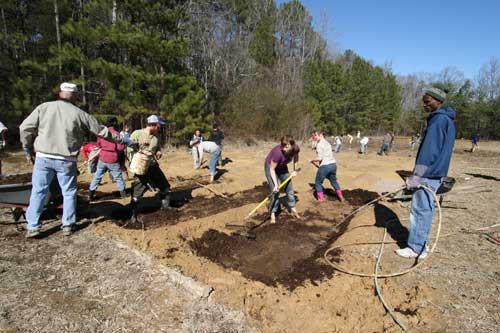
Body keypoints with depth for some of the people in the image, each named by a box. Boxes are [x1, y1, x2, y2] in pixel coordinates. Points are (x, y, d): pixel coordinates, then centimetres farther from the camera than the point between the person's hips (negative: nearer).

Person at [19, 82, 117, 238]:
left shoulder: (43, 107, 2)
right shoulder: (79, 113, 0)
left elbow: (25, 128, -1)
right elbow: (100, 130, 7)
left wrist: (29, 150, 12)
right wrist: (118, 138, 20)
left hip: (43, 157, 1)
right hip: (66, 160, -1)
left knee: (38, 191, 12)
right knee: (69, 192, 12)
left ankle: (33, 226, 16)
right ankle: (68, 225, 17)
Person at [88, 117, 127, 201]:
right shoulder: (116, 134, -11)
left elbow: (98, 144, 11)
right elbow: (121, 147, -14)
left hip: (102, 159, 3)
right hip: (113, 160, -3)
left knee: (97, 176, 10)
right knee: (118, 177, 10)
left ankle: (91, 194, 11)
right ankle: (123, 193, 18)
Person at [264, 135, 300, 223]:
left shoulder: (296, 148, -25)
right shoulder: (278, 152, -40)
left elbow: (296, 157, 2)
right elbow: (272, 169, -28)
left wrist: (294, 170, 0)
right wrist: (276, 184, -32)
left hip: (282, 167, 5)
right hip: (270, 166, -5)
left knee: (289, 188, 8)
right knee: (275, 191, -11)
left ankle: (293, 209, 25)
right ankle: (273, 213, 2)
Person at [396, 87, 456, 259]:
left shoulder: (439, 120, -15)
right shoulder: (446, 120, 17)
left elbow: (428, 151, -23)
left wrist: (416, 175, -24)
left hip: (428, 175, -10)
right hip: (434, 174, 10)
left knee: (419, 210, -3)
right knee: (425, 210, 15)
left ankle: (416, 248, 5)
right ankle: (421, 244, 25)